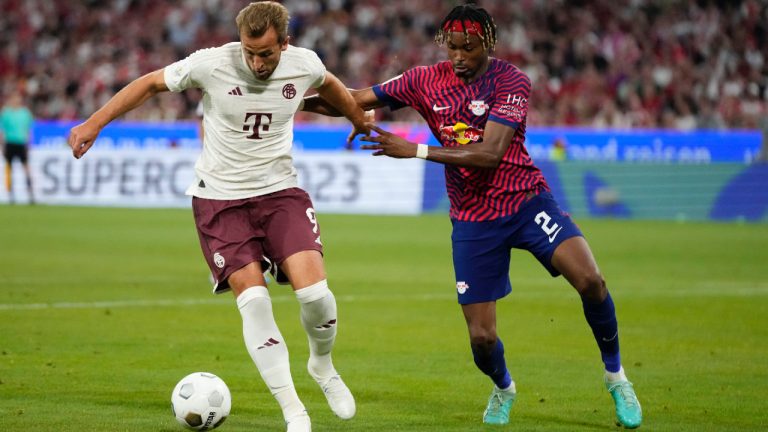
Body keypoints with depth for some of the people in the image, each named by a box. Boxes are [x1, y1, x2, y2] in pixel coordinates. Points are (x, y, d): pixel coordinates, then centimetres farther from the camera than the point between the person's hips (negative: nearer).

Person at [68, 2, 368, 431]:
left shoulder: (304, 64, -7)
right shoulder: (212, 64, -15)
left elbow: (329, 85, 18)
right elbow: (151, 84, -1)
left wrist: (363, 124, 34)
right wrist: (94, 124, -3)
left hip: (280, 191, 2)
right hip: (220, 198, -2)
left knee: (313, 290, -17)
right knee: (253, 298, -15)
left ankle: (323, 364, 16)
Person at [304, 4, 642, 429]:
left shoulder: (511, 82, -12)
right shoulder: (424, 81, 0)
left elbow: (490, 153, -22)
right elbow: (354, 101, 4)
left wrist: (416, 150, -24)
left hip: (526, 202, -2)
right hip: (472, 220, 2)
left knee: (589, 281, -25)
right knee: (482, 339, -4)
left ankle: (615, 375, -1)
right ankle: (503, 389, 32)